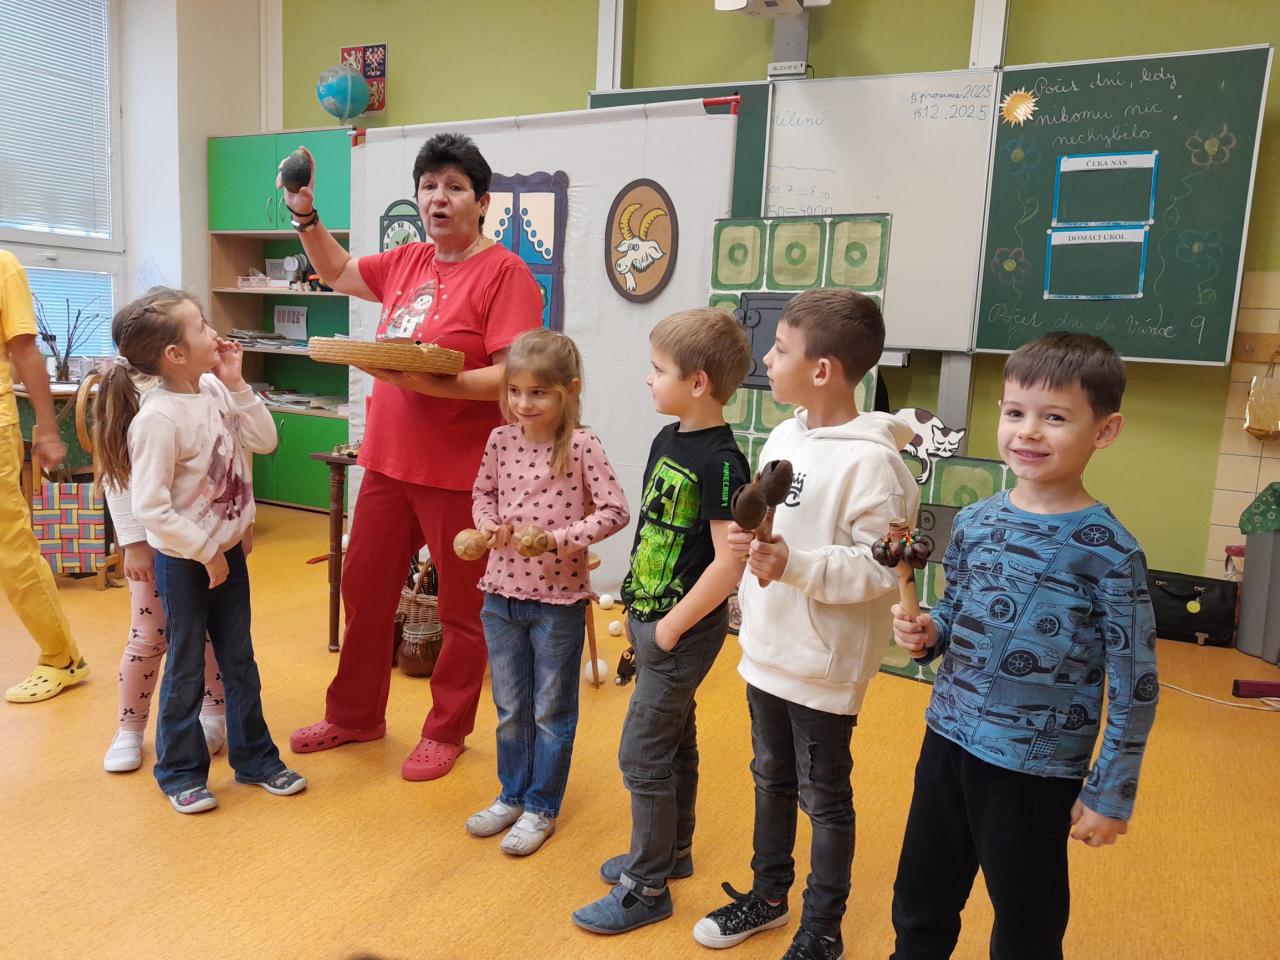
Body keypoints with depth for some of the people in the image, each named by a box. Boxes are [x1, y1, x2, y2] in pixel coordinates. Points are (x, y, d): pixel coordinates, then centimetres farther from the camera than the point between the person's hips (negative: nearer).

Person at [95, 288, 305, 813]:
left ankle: (255, 757, 30)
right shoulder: (157, 419, -25)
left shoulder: (214, 390, -4)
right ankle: (179, 771, 28)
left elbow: (263, 440, -1)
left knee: (240, 661, 16)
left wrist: (236, 384, -10)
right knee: (186, 669, 9)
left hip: (228, 550, 7)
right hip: (184, 560, -7)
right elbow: (151, 508, -25)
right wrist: (205, 552, -17)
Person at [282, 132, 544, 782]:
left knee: (462, 610, 6)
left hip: (461, 474, -7)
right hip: (387, 461, 7)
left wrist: (433, 383, -27)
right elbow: (337, 272, 30)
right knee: (364, 589, 17)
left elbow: (513, 376, -18)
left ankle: (446, 731, 26)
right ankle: (355, 714, 37)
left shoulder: (504, 272, -10)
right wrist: (305, 215, 18)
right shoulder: (407, 263, 12)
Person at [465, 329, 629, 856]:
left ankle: (541, 808, 29)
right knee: (510, 708, 20)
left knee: (553, 712, 12)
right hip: (501, 594, 5)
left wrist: (560, 538, -24)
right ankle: (512, 795, 38)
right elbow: (482, 493, 12)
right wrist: (490, 526, -8)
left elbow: (615, 510, -15)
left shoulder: (582, 446, -14)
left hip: (559, 600, -4)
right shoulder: (501, 440, -1)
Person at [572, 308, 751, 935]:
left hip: (684, 631, -8)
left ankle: (646, 889, 19)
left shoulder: (720, 461, -22)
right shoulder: (667, 440, 5)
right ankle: (670, 852, 40)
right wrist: (639, 609, 13)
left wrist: (673, 625, -18)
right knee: (675, 744, 22)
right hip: (652, 618, 8)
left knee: (643, 754, 1)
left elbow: (729, 561, -24)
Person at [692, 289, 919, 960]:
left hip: (824, 665, -7)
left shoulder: (870, 461, -21)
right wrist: (749, 539, -4)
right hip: (768, 648, 8)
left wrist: (794, 565, -32)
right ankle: (768, 896, 45)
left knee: (824, 798, 12)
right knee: (771, 778, 23)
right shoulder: (784, 435, 3)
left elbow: (880, 569, -24)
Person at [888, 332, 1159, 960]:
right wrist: (927, 632, -8)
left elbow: (1135, 687, -10)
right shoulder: (974, 521, -1)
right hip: (948, 740, 5)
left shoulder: (1109, 551, -15)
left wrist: (1111, 793, -7)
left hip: (1037, 771, -4)